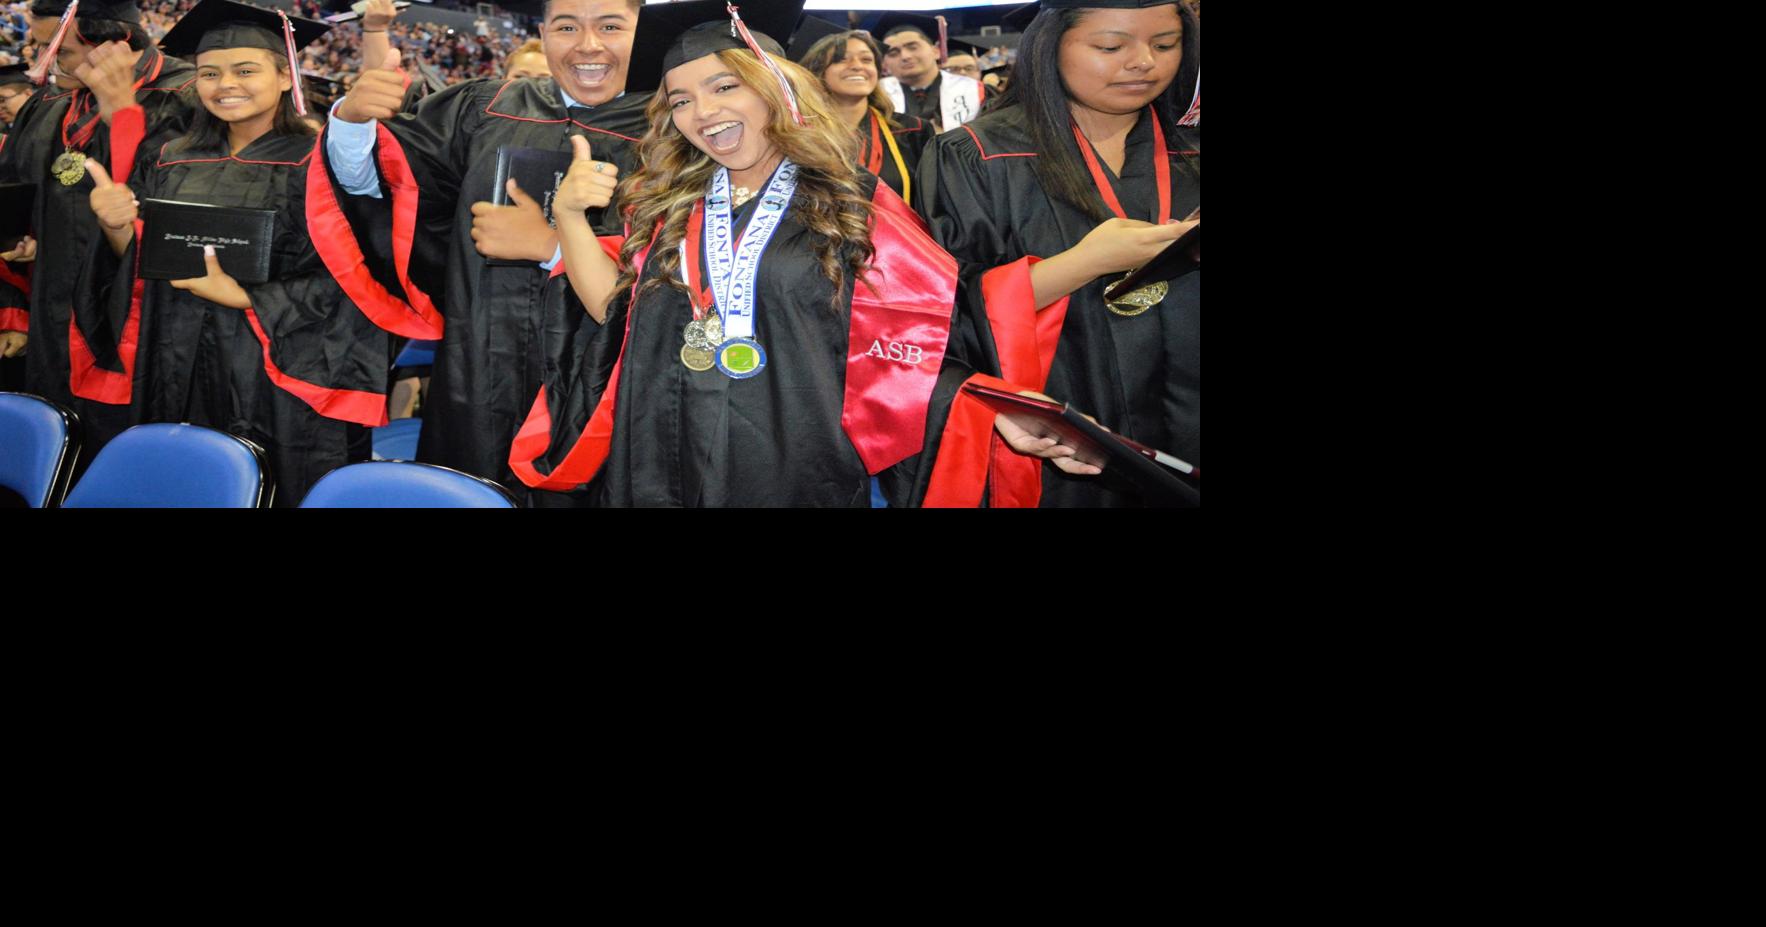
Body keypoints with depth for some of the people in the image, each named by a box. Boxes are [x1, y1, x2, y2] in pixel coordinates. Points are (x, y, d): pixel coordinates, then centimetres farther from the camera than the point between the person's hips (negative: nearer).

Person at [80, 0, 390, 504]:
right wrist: (117, 229, -9)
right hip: (180, 381, 5)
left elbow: (344, 282, -12)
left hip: (279, 381, -5)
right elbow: (138, 268, 12)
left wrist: (241, 297, -20)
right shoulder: (171, 164, 10)